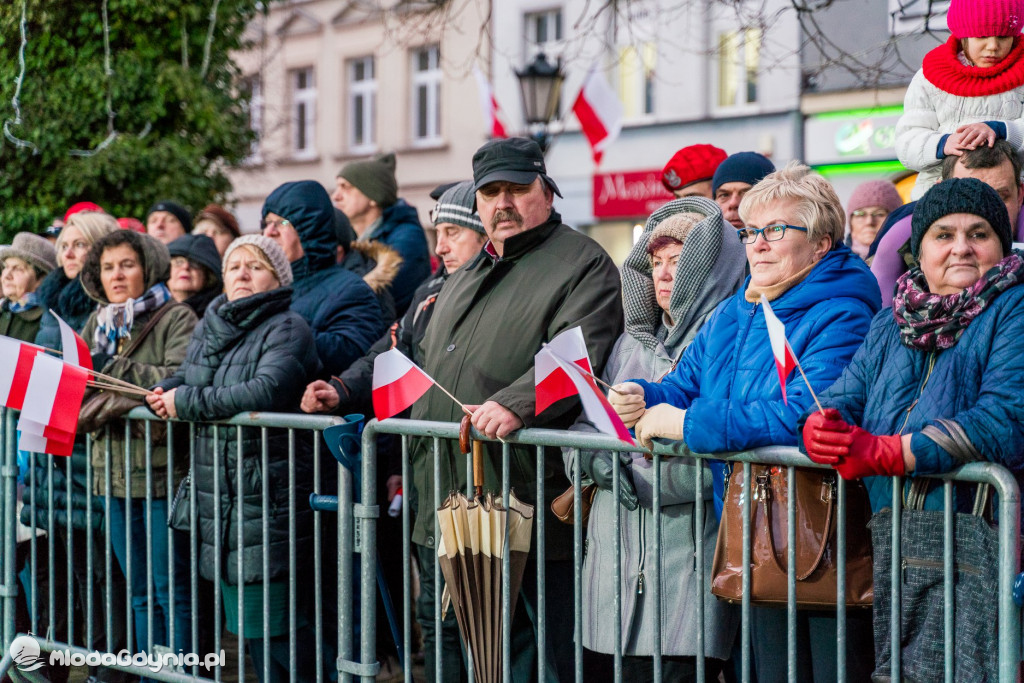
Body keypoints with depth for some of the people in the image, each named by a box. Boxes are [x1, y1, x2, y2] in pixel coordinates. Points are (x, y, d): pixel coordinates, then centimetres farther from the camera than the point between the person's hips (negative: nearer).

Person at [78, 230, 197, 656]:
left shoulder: (177, 319, -5)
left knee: (171, 588, -4)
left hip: (162, 471, -7)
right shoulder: (98, 324, 16)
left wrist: (110, 369, -19)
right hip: (114, 471, 7)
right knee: (140, 592, 13)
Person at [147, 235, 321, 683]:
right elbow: (182, 380, 22)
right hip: (216, 495, 7)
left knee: (270, 621, -7)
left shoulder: (287, 328, -8)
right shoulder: (209, 327, 16)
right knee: (241, 618, 12)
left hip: (267, 498, -7)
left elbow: (267, 390, -24)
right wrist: (163, 394, -3)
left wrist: (186, 402, -17)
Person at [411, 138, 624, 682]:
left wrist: (515, 404, -33)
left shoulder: (581, 264, -5)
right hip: (446, 514, 9)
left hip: (531, 512, -8)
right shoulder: (466, 276, 23)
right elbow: (431, 367, 33)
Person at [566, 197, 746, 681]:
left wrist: (647, 481, -17)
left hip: (691, 546, -6)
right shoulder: (632, 344, 19)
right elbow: (583, 422, 16)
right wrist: (593, 458, -6)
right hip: (619, 545, 6)